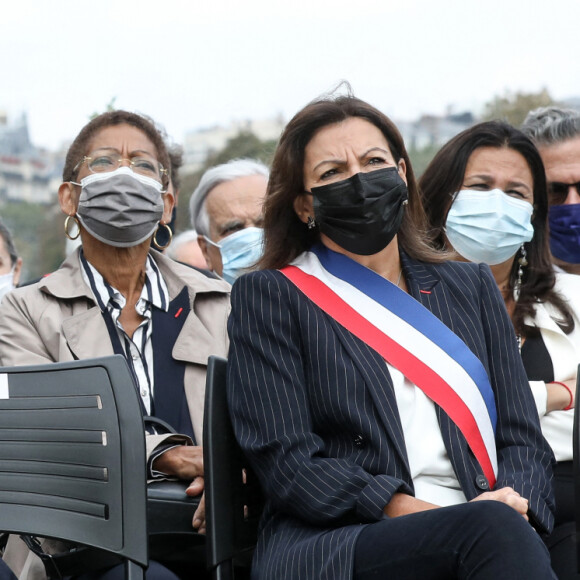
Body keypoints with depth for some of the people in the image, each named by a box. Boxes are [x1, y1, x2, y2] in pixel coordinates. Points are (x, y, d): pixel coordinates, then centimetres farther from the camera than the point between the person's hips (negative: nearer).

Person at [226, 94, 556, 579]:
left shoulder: (471, 286, 23)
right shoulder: (269, 296, 10)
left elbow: (524, 438, 16)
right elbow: (287, 464, -2)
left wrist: (516, 501, -8)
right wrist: (410, 513, -15)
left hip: (484, 535, 4)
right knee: (491, 530, -35)